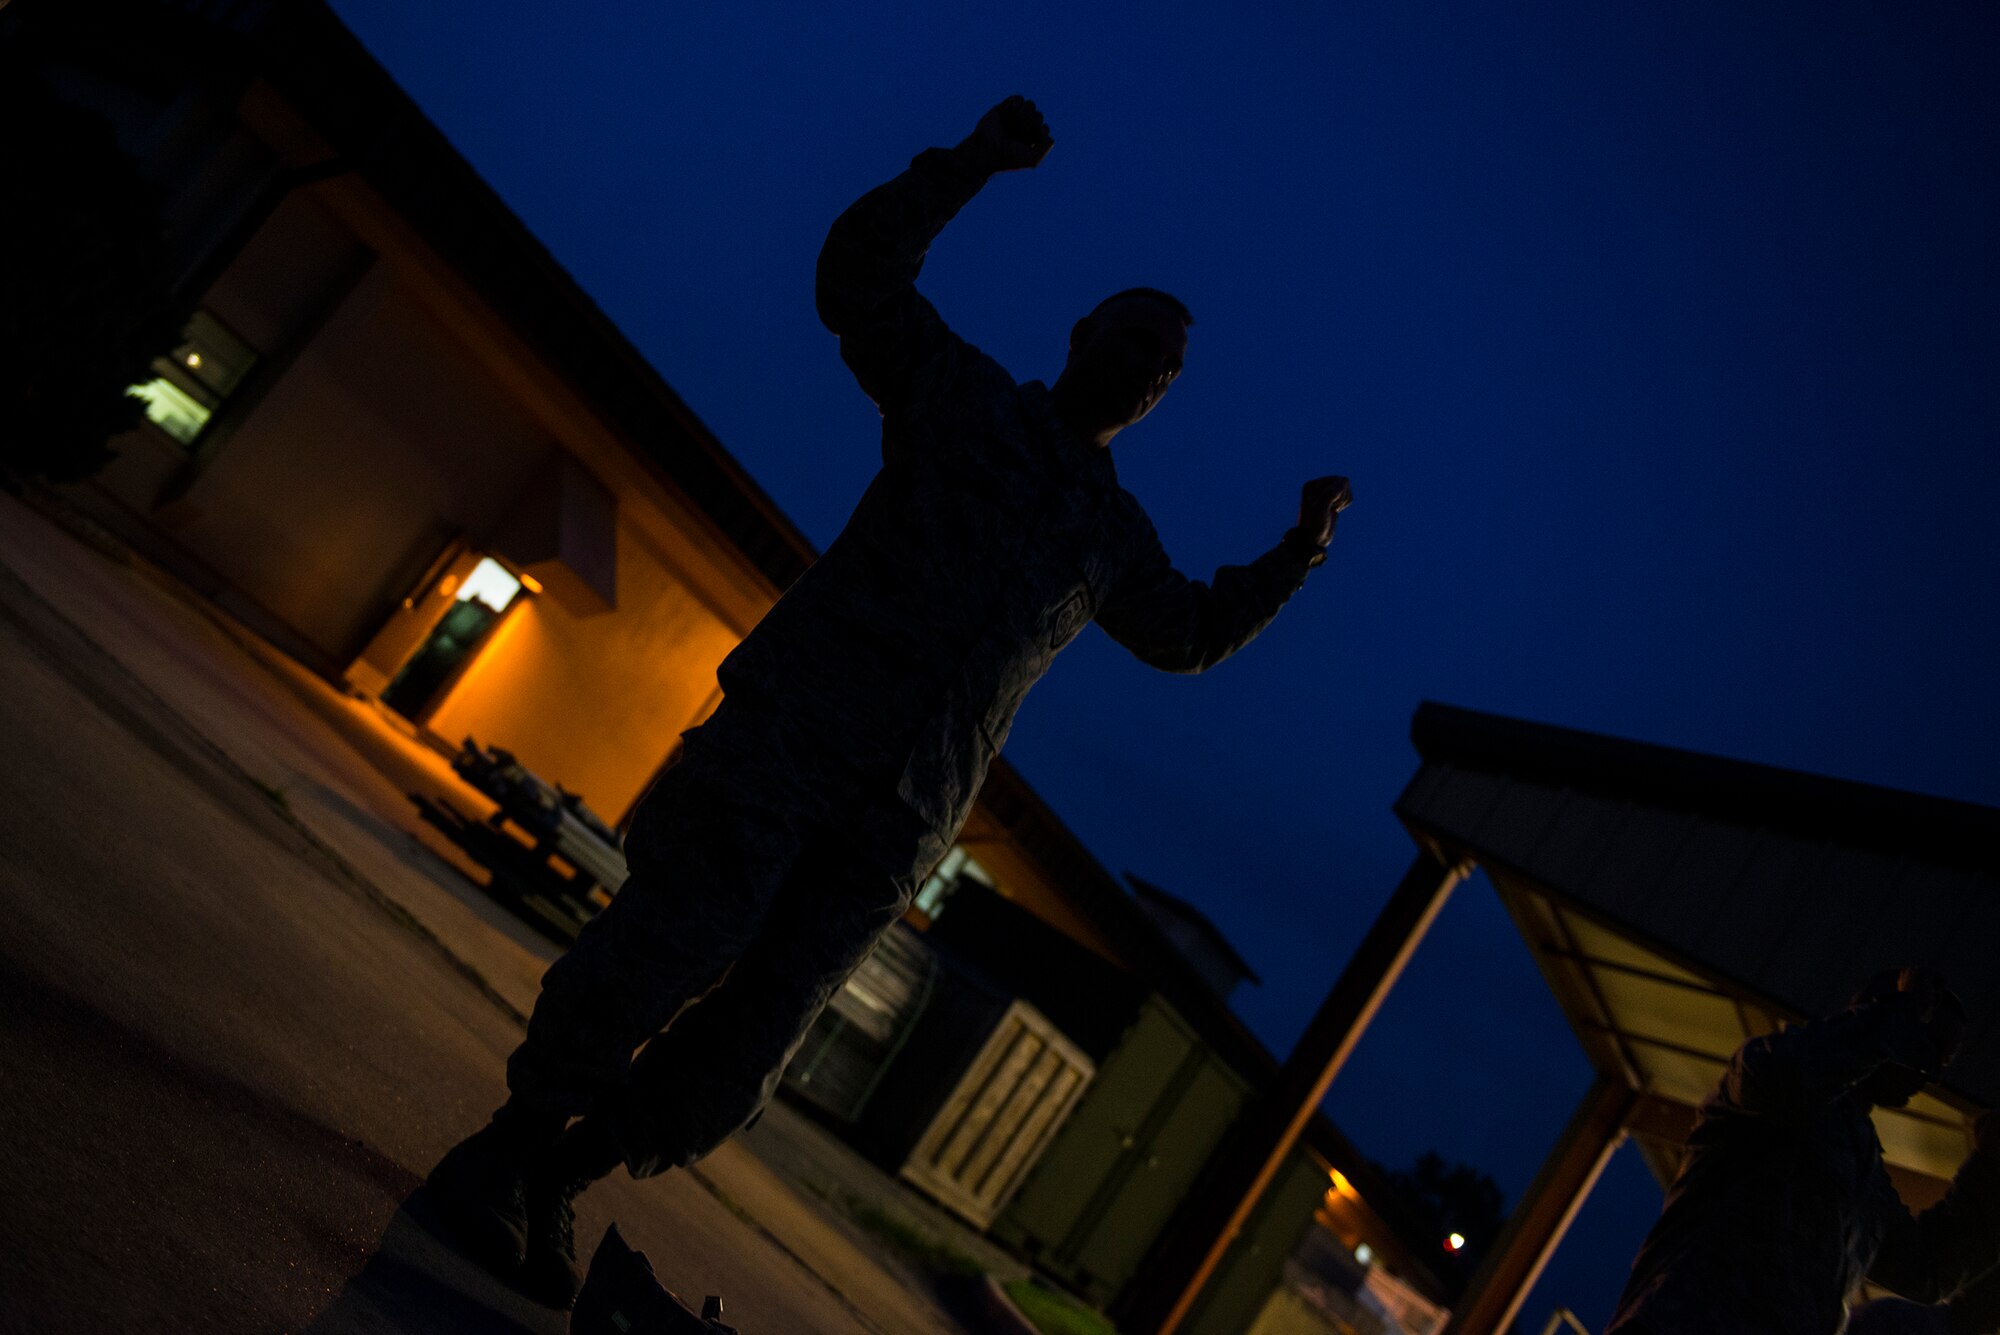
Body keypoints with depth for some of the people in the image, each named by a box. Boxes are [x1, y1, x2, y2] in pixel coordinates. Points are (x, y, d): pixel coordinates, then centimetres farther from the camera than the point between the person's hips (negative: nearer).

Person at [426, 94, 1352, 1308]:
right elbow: (860, 272, 5)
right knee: (672, 951, -14)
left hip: (898, 828, 4)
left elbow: (1192, 630, 38)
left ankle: (557, 1181, 15)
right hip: (794, 736, -4)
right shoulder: (963, 393, 13)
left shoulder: (1116, 535, 25)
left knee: (741, 1058, -2)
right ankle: (506, 1150, 6)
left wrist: (1298, 551, 27)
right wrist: (972, 163, -1)